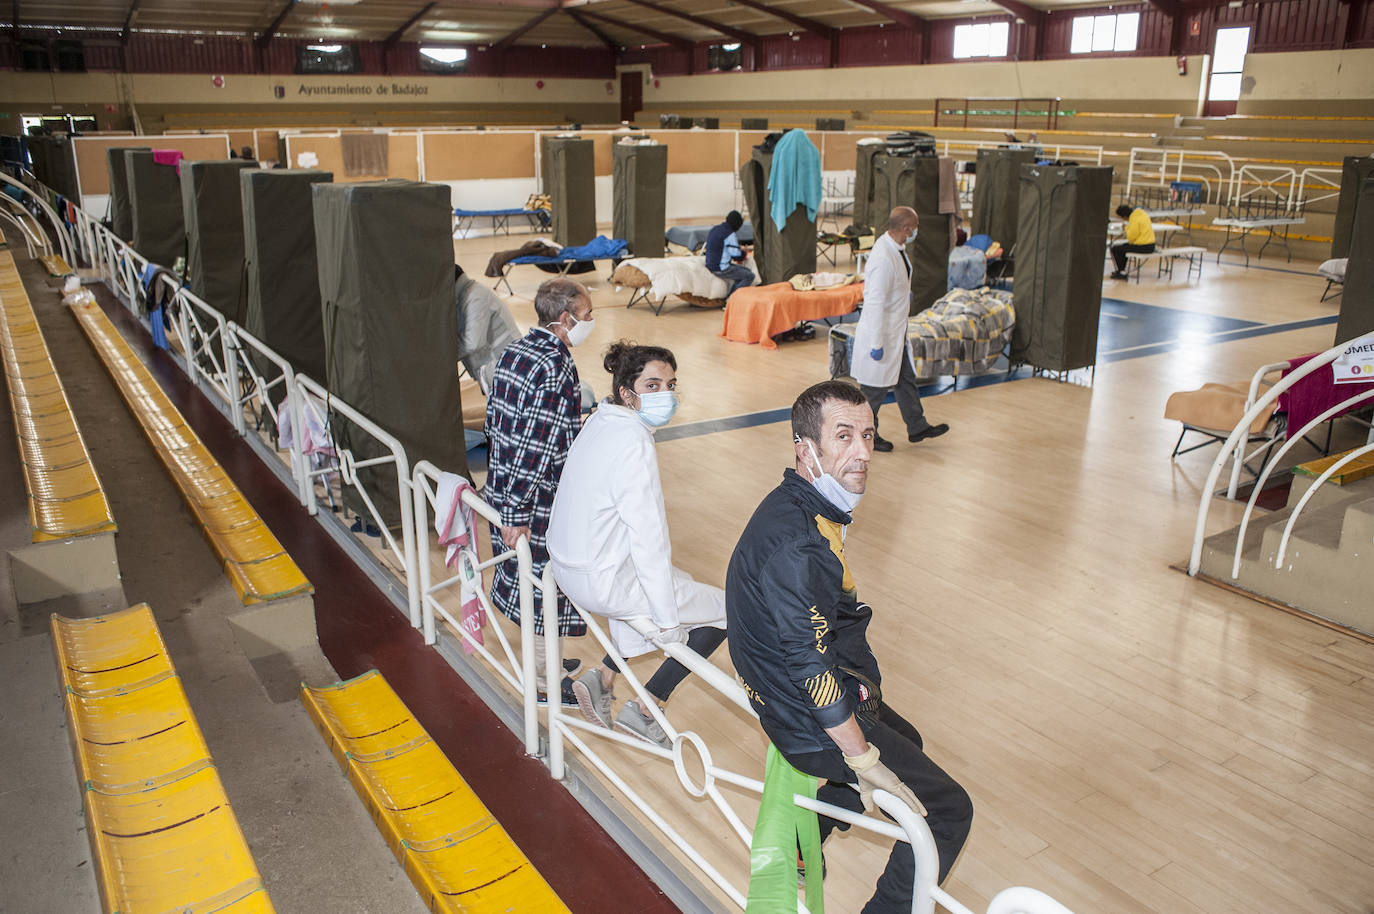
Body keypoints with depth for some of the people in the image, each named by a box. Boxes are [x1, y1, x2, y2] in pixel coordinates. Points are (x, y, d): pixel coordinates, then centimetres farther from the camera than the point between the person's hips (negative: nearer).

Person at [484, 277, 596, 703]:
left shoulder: (513, 351, 5)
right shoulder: (556, 368, -23)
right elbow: (538, 448, -25)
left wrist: (506, 495, 20)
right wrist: (517, 514, -21)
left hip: (502, 487, 9)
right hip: (539, 500, -9)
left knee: (525, 575, 21)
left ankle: (543, 662, 38)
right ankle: (543, 680, 21)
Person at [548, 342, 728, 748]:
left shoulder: (601, 421, 5)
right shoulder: (634, 444, -24)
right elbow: (649, 539, -24)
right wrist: (668, 621, -16)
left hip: (568, 565, 9)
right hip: (602, 582, -9)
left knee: (676, 581, 31)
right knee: (724, 610, 3)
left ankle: (602, 678, 24)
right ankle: (643, 710, 9)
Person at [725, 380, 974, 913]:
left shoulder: (798, 506, 1)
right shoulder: (796, 542, -32)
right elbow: (808, 663, -30)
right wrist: (863, 759, -21)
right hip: (815, 725, -10)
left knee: (904, 743, 33)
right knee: (948, 810, -1)